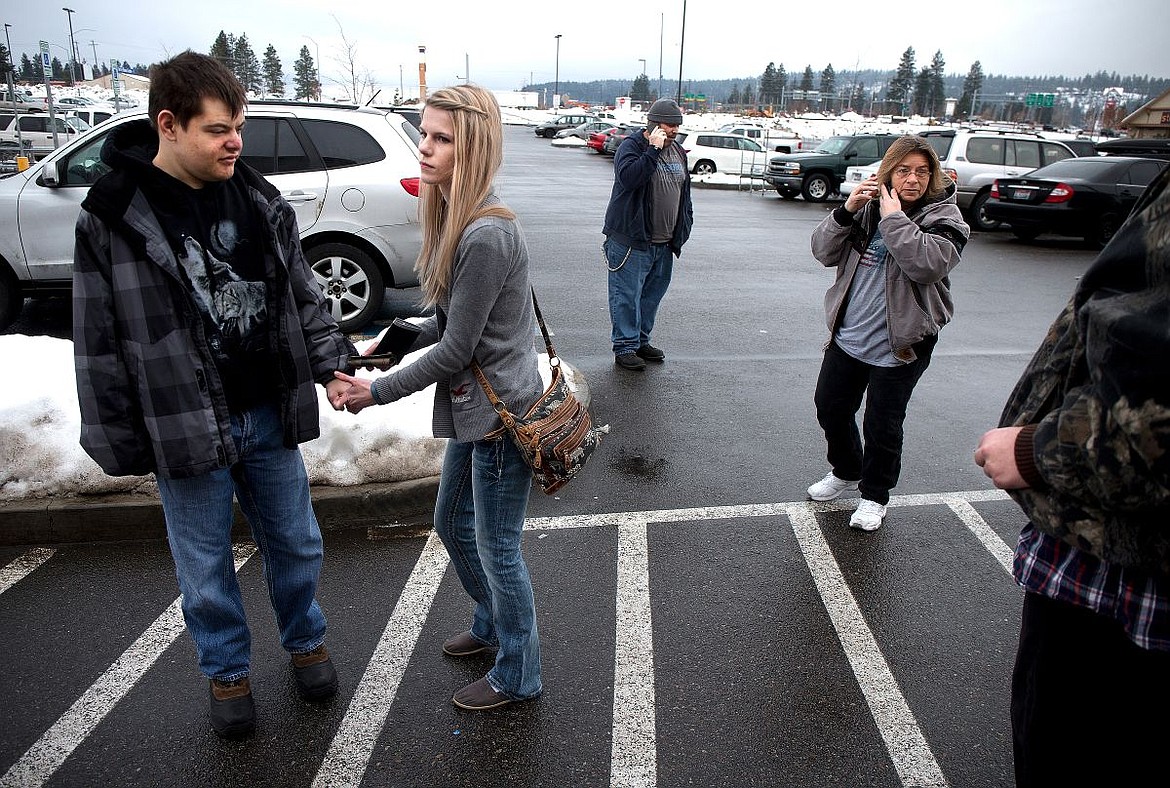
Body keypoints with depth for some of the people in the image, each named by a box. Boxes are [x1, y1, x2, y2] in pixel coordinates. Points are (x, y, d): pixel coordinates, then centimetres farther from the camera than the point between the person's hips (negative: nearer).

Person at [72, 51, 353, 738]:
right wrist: (120, 442, -5)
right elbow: (100, 342, -7)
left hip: (270, 416, 3)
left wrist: (330, 365, -3)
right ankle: (228, 671, 38)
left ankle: (306, 640, 43)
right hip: (185, 428, -3)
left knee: (296, 543, 18)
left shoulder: (260, 199, 1)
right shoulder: (113, 217, -10)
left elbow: (305, 296, 9)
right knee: (207, 565, 14)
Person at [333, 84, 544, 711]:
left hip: (501, 414, -10)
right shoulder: (453, 218, 5)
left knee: (496, 549, 7)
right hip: (474, 408, 10)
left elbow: (457, 349, -21)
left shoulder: (486, 236, -25)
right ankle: (492, 624, 50)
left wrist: (376, 393, -11)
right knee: (452, 524, 25)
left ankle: (516, 675, 31)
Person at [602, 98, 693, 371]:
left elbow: (684, 191, 23)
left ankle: (641, 340, 26)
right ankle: (625, 347, 5)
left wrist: (684, 225, 17)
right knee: (627, 296, -3)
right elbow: (628, 177, -29)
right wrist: (653, 150, -27)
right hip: (631, 240, -7)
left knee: (652, 295, 14)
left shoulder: (678, 151, 15)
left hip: (664, 243, 7)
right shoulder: (631, 146, -8)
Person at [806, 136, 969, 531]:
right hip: (848, 336, 5)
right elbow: (824, 252, -2)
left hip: (899, 346, -5)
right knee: (830, 407, 17)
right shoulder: (868, 208, 3)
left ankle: (874, 495, 28)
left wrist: (894, 219, -25)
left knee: (882, 425, 5)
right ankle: (846, 472, 43)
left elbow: (928, 264, -28)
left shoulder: (943, 217, -9)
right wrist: (846, 211, -16)